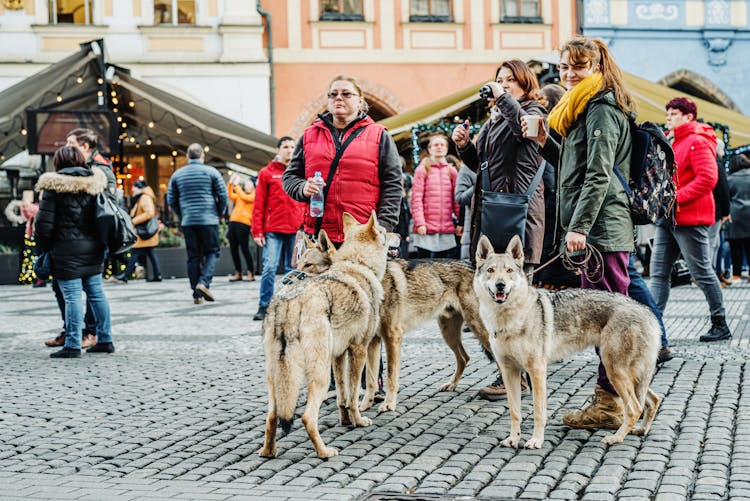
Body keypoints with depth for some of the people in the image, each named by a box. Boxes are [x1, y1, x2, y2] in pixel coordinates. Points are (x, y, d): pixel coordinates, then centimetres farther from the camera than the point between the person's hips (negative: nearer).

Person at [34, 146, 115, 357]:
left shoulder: (54, 187, -8)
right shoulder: (94, 183, 7)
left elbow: (44, 222, -10)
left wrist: (44, 245, 5)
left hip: (67, 249, -6)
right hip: (93, 247, 6)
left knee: (72, 296, -4)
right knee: (96, 292, 13)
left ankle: (73, 346, -3)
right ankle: (105, 340, 19)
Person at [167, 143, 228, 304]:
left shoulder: (177, 175, 8)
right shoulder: (211, 172, 0)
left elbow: (171, 200, 10)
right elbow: (223, 196, -2)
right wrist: (218, 213, 12)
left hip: (187, 222, 3)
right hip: (209, 220, -3)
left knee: (193, 256, 6)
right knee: (212, 252, 6)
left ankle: (197, 294, 5)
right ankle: (204, 282, -15)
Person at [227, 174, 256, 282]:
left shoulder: (254, 196, 3)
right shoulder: (240, 195, 24)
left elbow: (243, 197, -11)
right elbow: (230, 196, 12)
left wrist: (236, 185, -5)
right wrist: (230, 183, 4)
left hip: (243, 224, -7)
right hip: (233, 222, 7)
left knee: (244, 249, -7)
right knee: (233, 249, 6)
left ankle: (250, 274, -2)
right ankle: (238, 273, 12)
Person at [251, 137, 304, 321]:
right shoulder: (267, 173, 5)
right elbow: (259, 204, 2)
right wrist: (257, 231, -4)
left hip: (296, 230, 2)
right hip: (273, 230, -2)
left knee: (292, 269, 7)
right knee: (269, 267, -8)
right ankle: (264, 307, -3)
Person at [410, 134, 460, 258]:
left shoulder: (452, 171, 14)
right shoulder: (422, 170, 3)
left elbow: (457, 200, 12)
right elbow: (416, 199, -4)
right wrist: (419, 223, -13)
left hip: (447, 230, 4)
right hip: (426, 230, -4)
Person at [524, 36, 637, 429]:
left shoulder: (601, 109, -10)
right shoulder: (584, 109, 21)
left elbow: (599, 175, -18)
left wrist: (579, 226, -22)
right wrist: (546, 143, 11)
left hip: (601, 228, -10)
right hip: (595, 230, 11)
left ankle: (610, 404, -5)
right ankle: (612, 395, 18)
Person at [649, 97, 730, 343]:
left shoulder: (698, 142, -11)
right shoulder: (671, 142, 18)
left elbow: (708, 178, -21)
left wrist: (677, 198, -22)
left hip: (689, 219, -9)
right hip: (667, 218, 9)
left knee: (702, 272, -1)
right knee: (659, 272, 4)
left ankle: (720, 325, 9)